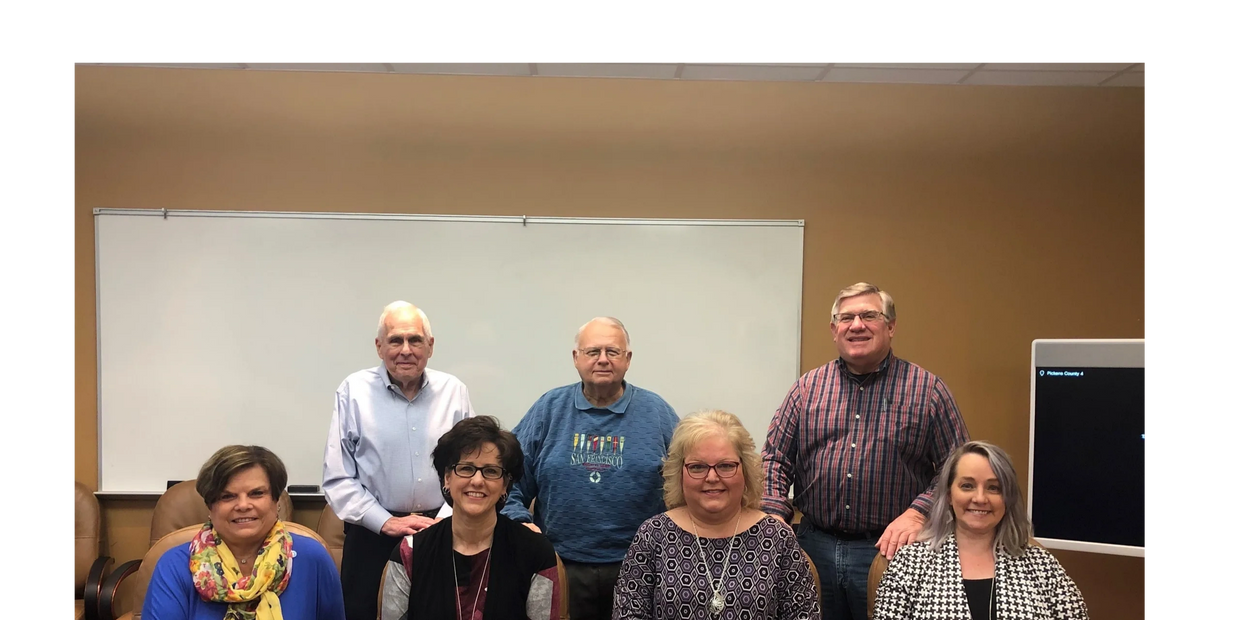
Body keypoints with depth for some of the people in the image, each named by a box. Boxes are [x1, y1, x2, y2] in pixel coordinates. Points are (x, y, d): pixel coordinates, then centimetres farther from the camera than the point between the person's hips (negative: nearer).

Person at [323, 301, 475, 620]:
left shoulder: (454, 391, 0)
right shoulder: (354, 391, -6)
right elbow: (337, 479, -5)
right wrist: (385, 522, -11)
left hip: (442, 534, 2)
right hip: (373, 535, -2)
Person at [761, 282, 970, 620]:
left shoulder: (928, 390, -1)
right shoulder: (807, 387, 6)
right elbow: (774, 459, 7)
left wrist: (916, 513, -14)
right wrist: (775, 516, -6)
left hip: (889, 550, -2)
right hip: (814, 545, 2)